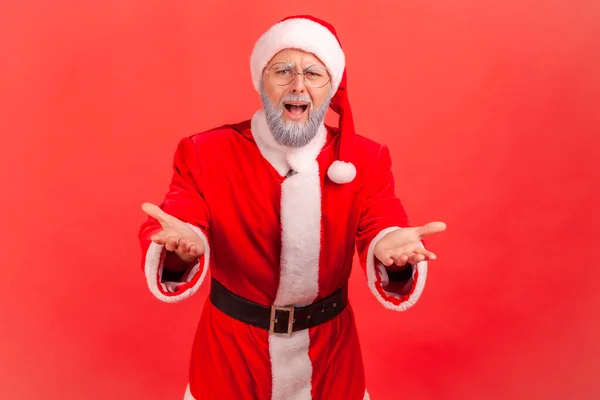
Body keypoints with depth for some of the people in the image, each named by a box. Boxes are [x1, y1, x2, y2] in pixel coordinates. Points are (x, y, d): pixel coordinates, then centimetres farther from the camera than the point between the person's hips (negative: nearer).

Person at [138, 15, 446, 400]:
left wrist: (390, 253, -42)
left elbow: (383, 229, -17)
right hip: (231, 346, 0)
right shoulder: (205, 153, -12)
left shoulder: (365, 160, -9)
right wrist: (181, 247, -43)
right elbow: (164, 233, -19)